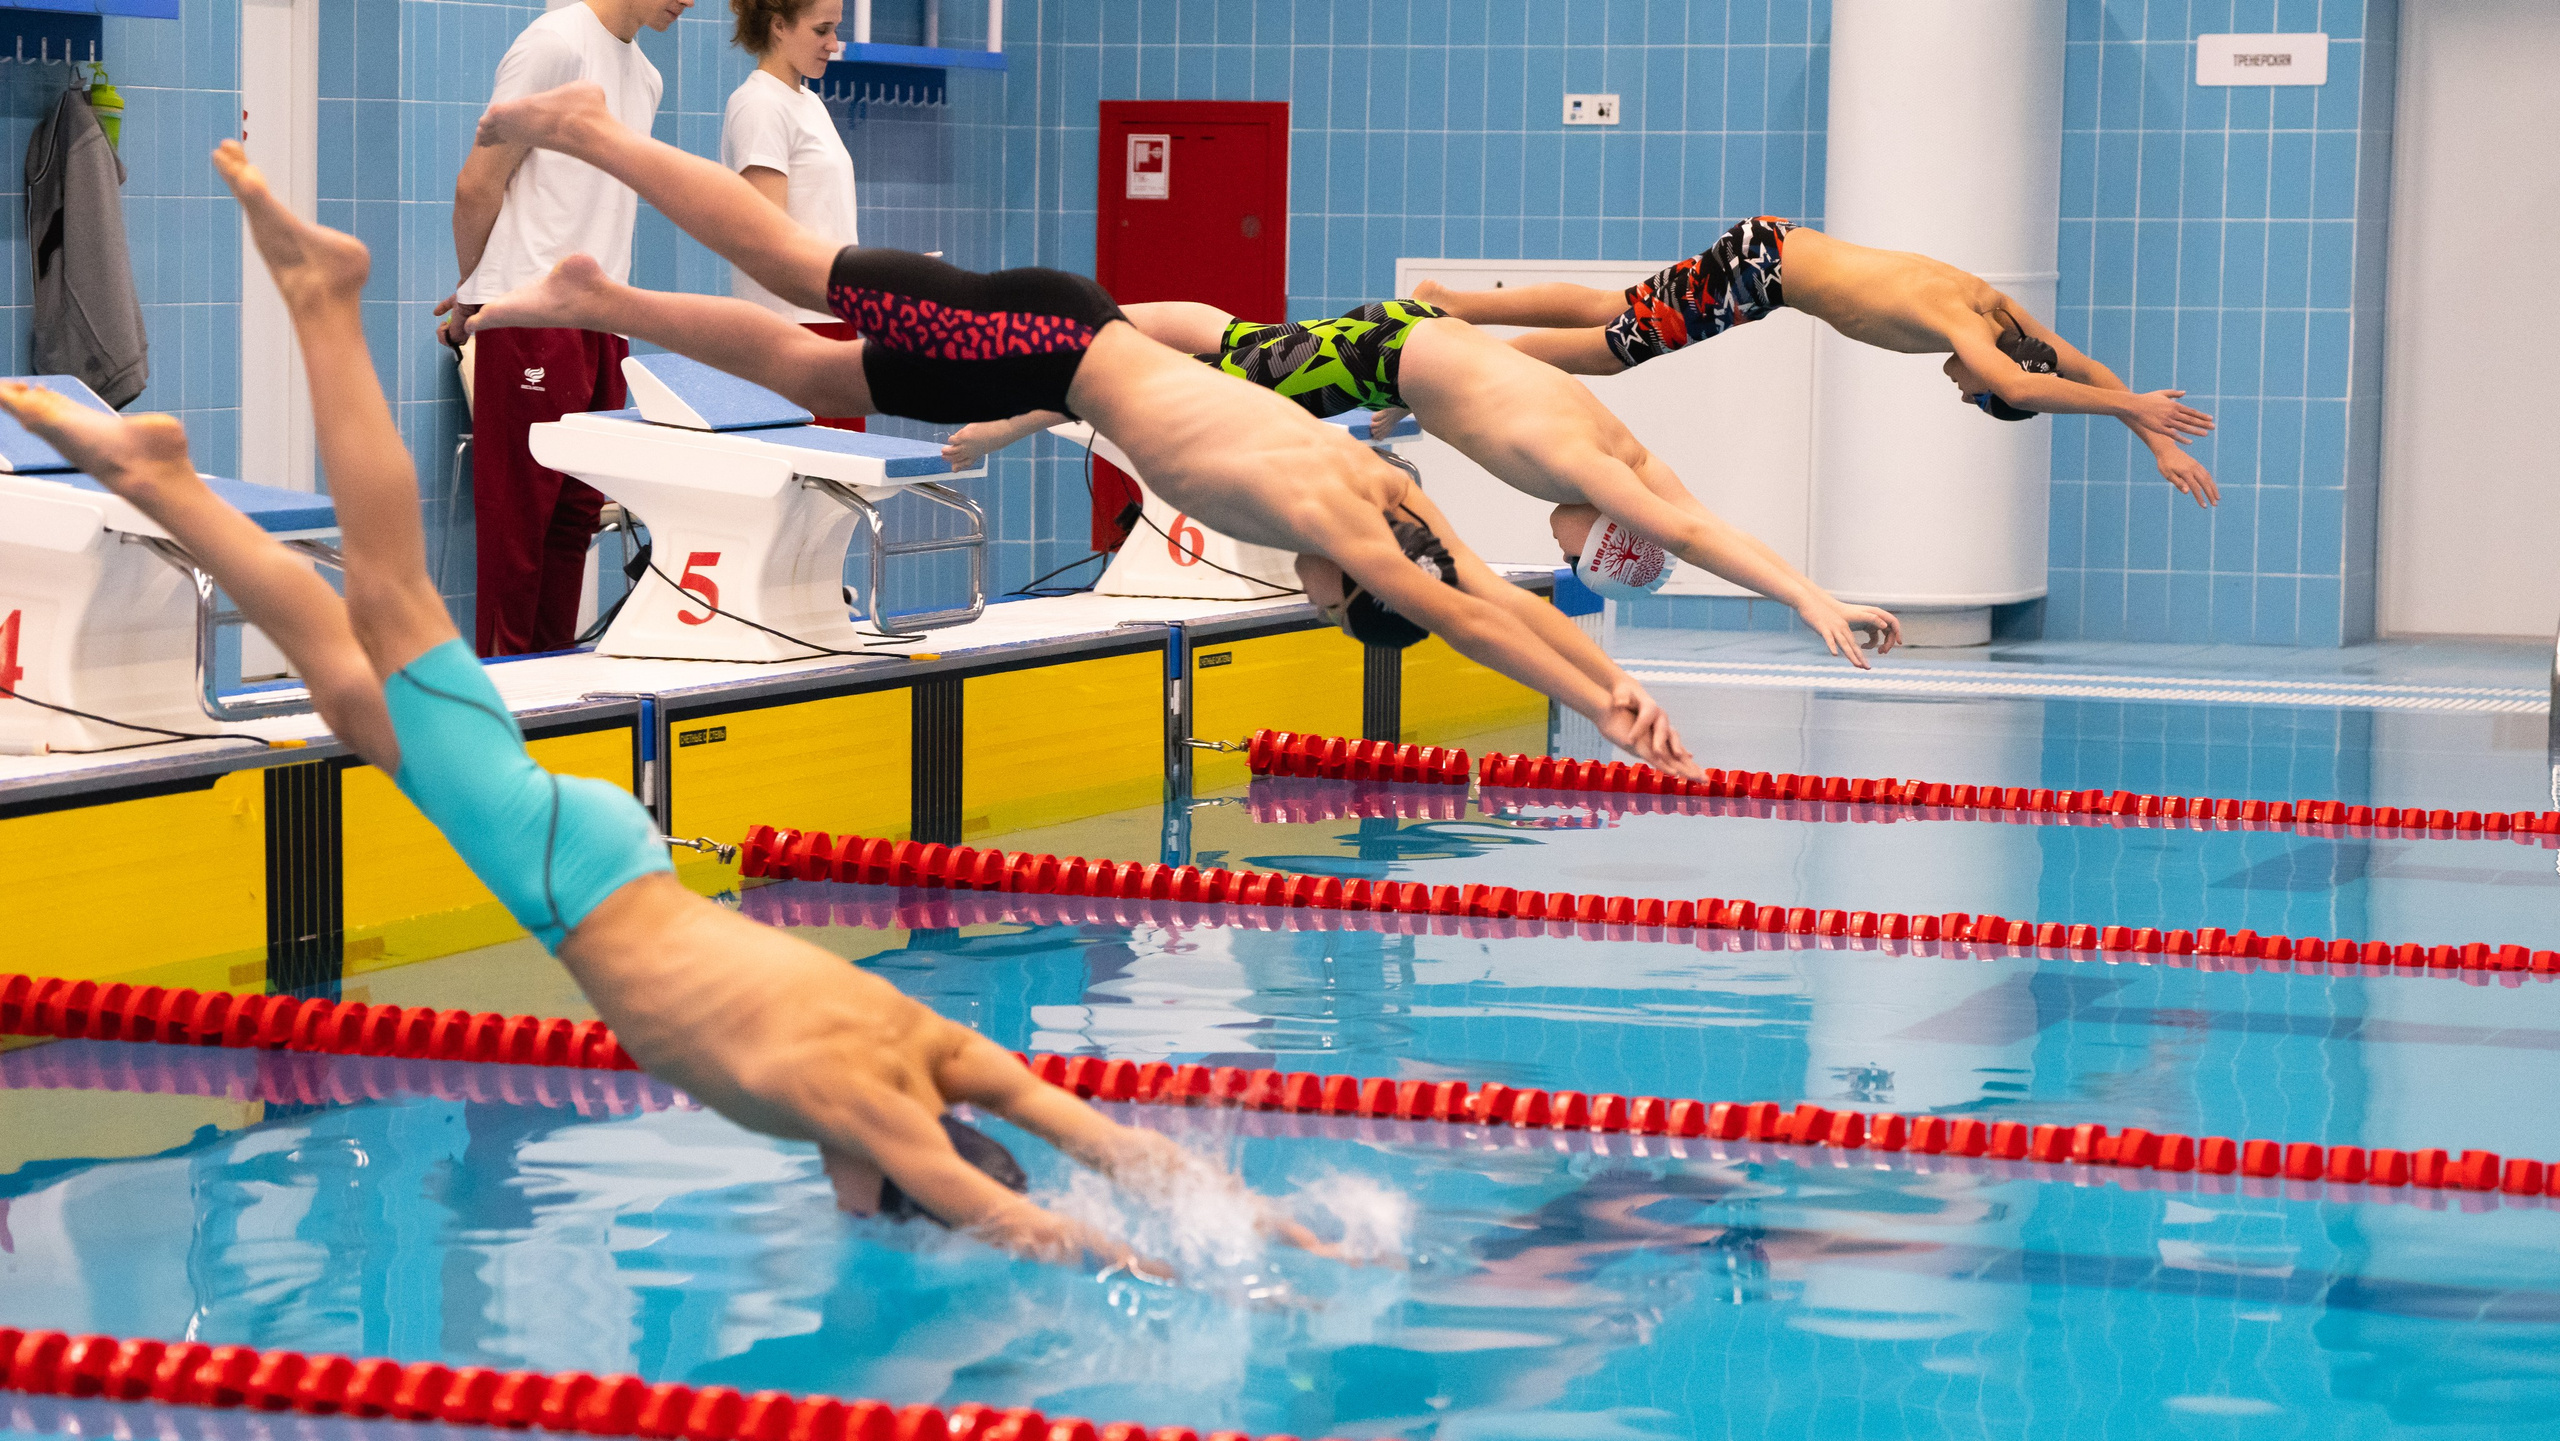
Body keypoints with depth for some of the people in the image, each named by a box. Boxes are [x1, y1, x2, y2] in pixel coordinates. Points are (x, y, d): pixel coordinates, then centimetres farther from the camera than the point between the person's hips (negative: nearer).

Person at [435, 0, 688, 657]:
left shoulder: (644, 77, 18)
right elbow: (478, 185, -8)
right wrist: (477, 290, 6)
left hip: (601, 319, 8)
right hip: (532, 319, -8)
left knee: (577, 507, 9)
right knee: (520, 510, -4)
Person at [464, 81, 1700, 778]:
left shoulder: (1383, 490, -6)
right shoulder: (1329, 516, -26)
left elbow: (1500, 592, 1)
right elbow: (1468, 620, -32)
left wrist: (1621, 682, -5)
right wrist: (1597, 705, -31)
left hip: (1073, 339, 7)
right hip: (1046, 347, -7)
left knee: (809, 370, 16)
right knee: (789, 270, 4)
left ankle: (593, 302, 26)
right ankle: (586, 132, 14)